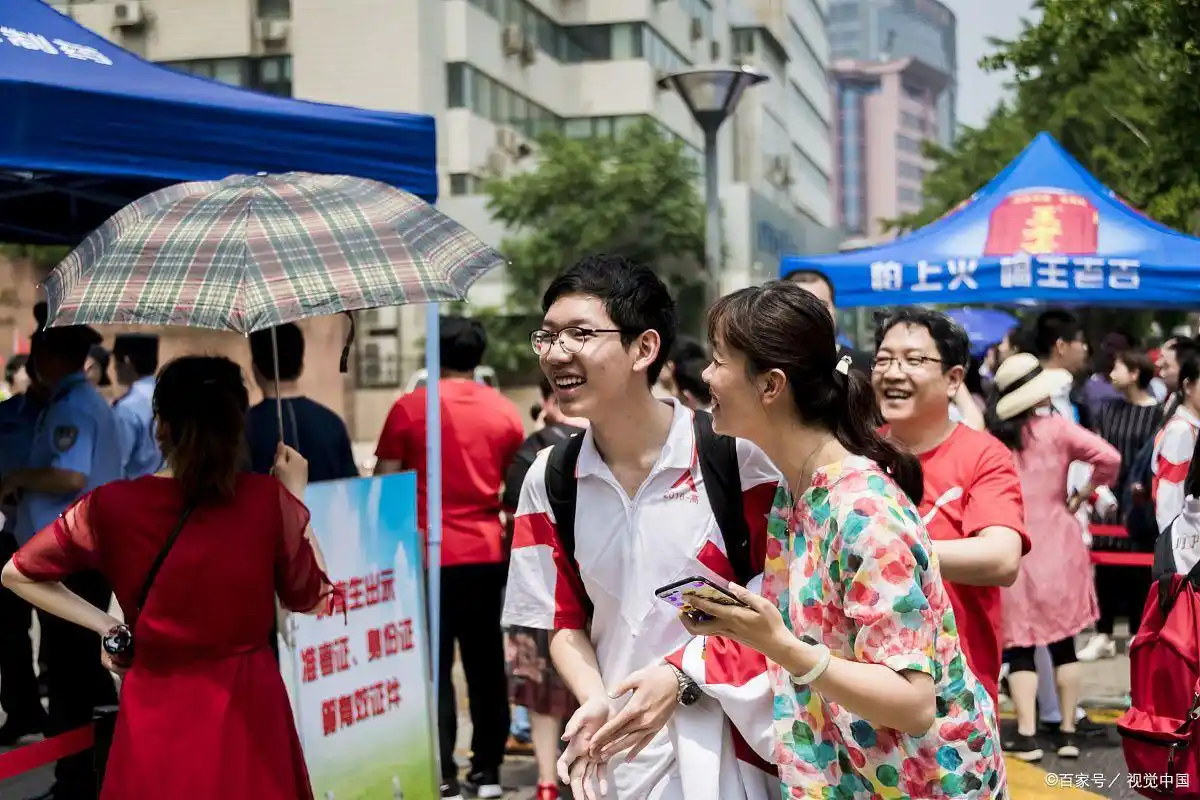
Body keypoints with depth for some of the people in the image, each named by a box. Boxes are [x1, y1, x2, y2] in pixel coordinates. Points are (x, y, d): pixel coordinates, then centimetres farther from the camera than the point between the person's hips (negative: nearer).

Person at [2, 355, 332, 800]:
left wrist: (105, 626, 4)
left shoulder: (114, 505, -8)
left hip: (157, 712, 1)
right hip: (247, 707, -1)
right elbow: (309, 595, 2)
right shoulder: (268, 498, -12)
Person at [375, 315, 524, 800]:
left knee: (434, 667, 4)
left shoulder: (409, 408, -5)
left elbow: (385, 483, -3)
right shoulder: (504, 412, 3)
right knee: (486, 664, 13)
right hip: (487, 553, 3)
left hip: (429, 555, -3)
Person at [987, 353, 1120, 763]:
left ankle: (1027, 736, -2)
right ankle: (1068, 732, 14)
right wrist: (1083, 495, -1)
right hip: (1056, 547, 0)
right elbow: (1109, 458, -15)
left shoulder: (993, 434, -2)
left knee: (1020, 644, 4)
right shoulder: (1057, 428, -7)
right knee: (1063, 641, 11)